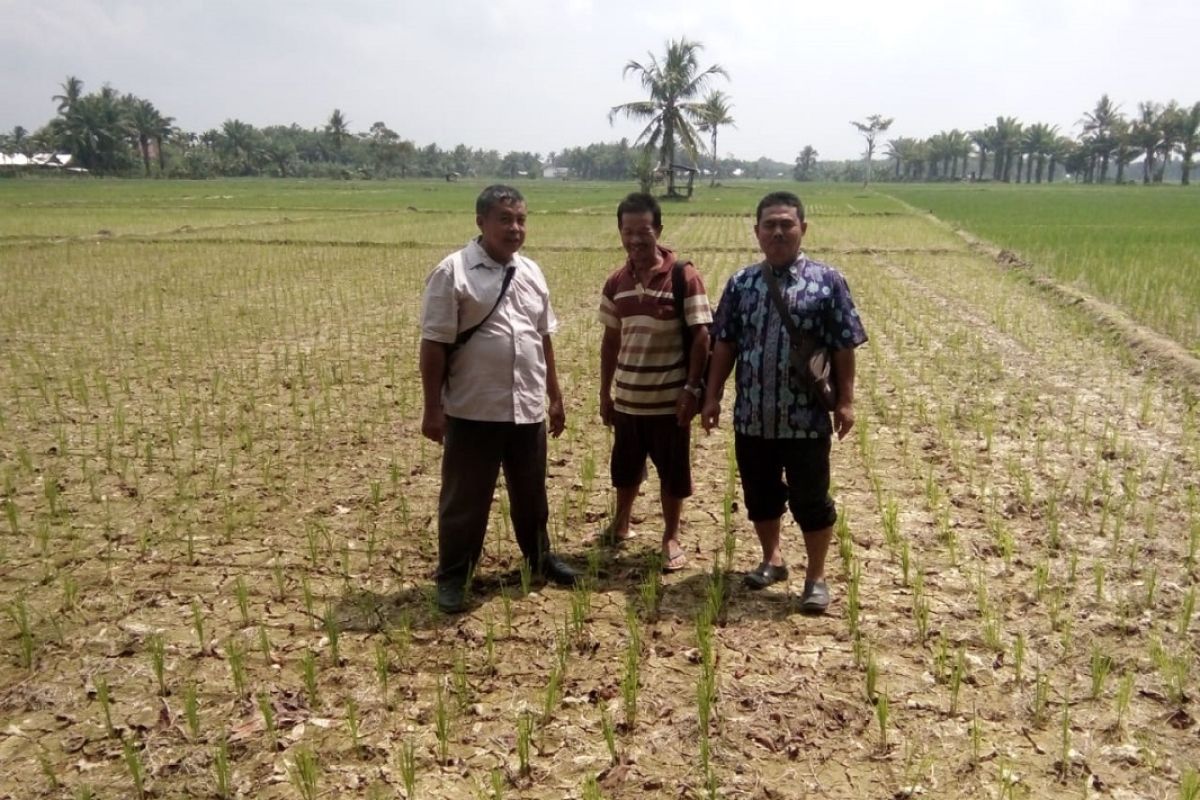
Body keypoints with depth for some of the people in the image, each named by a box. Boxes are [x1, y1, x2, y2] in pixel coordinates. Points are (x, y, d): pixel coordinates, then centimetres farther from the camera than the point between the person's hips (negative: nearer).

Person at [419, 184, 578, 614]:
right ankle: (452, 576, 23)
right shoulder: (452, 273, -10)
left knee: (531, 493, 20)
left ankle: (540, 558, 40)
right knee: (464, 498, 8)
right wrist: (433, 408, -13)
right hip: (473, 411, -5)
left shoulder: (532, 273, 9)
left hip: (528, 409, 5)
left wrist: (555, 395, 16)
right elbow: (434, 344, -11)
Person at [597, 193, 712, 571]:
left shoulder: (684, 276, -12)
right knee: (625, 467, 19)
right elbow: (611, 340, 10)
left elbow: (701, 336, -12)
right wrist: (605, 393, 11)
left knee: (672, 471, 8)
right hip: (627, 397, 4)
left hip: (670, 398, -4)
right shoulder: (616, 282, 3)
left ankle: (671, 537, 25)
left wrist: (693, 389, -16)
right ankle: (620, 523, 39)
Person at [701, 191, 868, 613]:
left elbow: (844, 348, -3)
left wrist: (845, 401, -6)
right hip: (752, 417, 4)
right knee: (760, 494, 16)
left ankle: (816, 577, 23)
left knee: (810, 498, 6)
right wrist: (712, 396, 5)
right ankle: (772, 559, 38)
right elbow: (724, 345, 8)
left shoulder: (827, 281, -5)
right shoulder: (741, 283, 5)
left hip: (807, 418, -3)